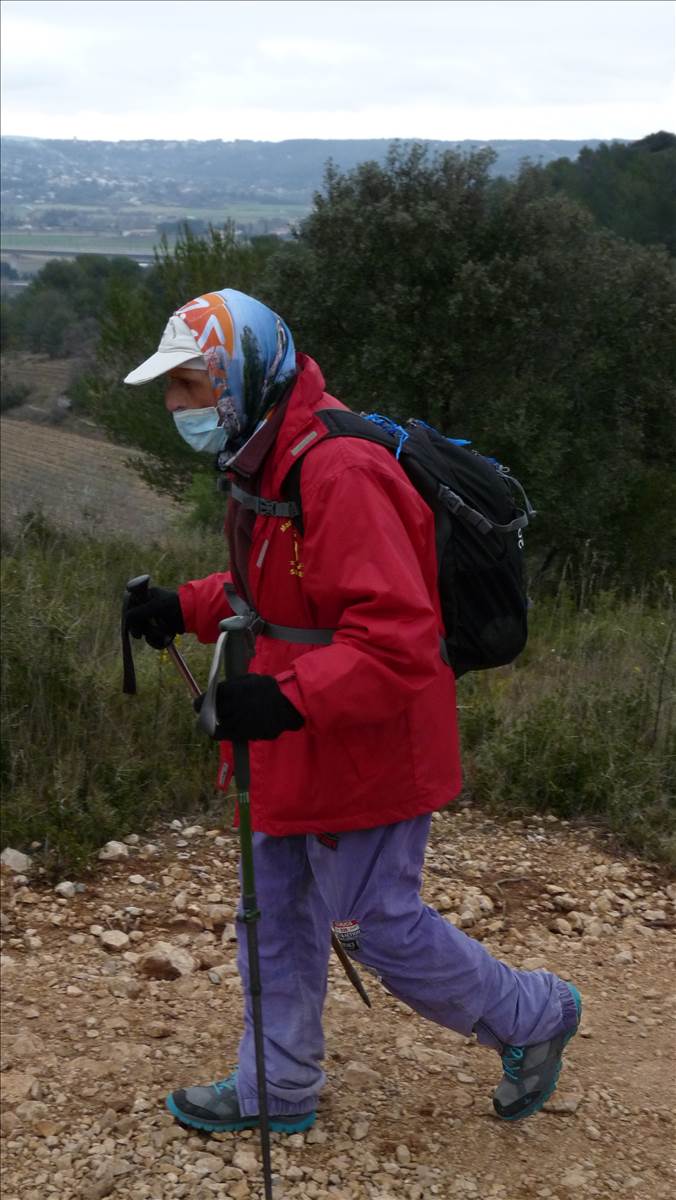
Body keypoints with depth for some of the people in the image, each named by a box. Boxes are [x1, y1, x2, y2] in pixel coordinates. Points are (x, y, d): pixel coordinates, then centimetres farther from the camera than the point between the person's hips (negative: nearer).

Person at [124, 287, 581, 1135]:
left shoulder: (340, 474, -27)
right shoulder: (268, 463, 7)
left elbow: (396, 635, -32)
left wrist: (289, 698, -41)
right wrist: (188, 607, 8)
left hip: (367, 747, -10)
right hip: (302, 749, 10)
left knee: (378, 926, 4)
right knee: (278, 914, 17)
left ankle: (534, 1016, 28)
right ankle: (276, 1091, 35)